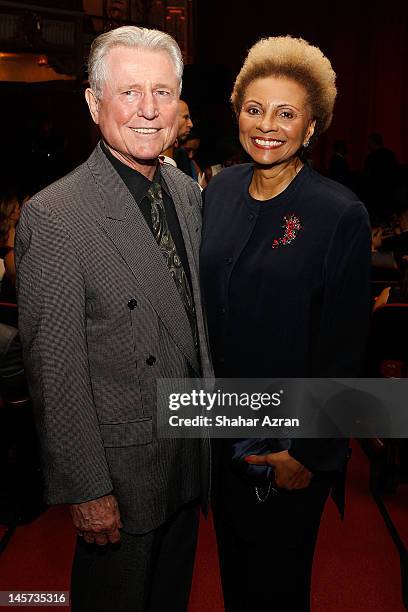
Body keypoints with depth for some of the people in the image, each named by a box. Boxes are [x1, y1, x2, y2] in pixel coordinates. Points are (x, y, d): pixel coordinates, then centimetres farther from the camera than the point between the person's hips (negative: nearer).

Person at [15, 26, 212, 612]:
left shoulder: (188, 191, 2)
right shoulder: (53, 215, -22)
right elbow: (55, 371, -20)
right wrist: (86, 489, -15)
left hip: (192, 453, 6)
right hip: (121, 466, -6)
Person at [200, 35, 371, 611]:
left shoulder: (341, 214, -17)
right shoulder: (220, 189, -1)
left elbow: (343, 349, -14)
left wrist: (310, 454, -12)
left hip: (291, 439, -5)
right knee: (232, 555, 26)